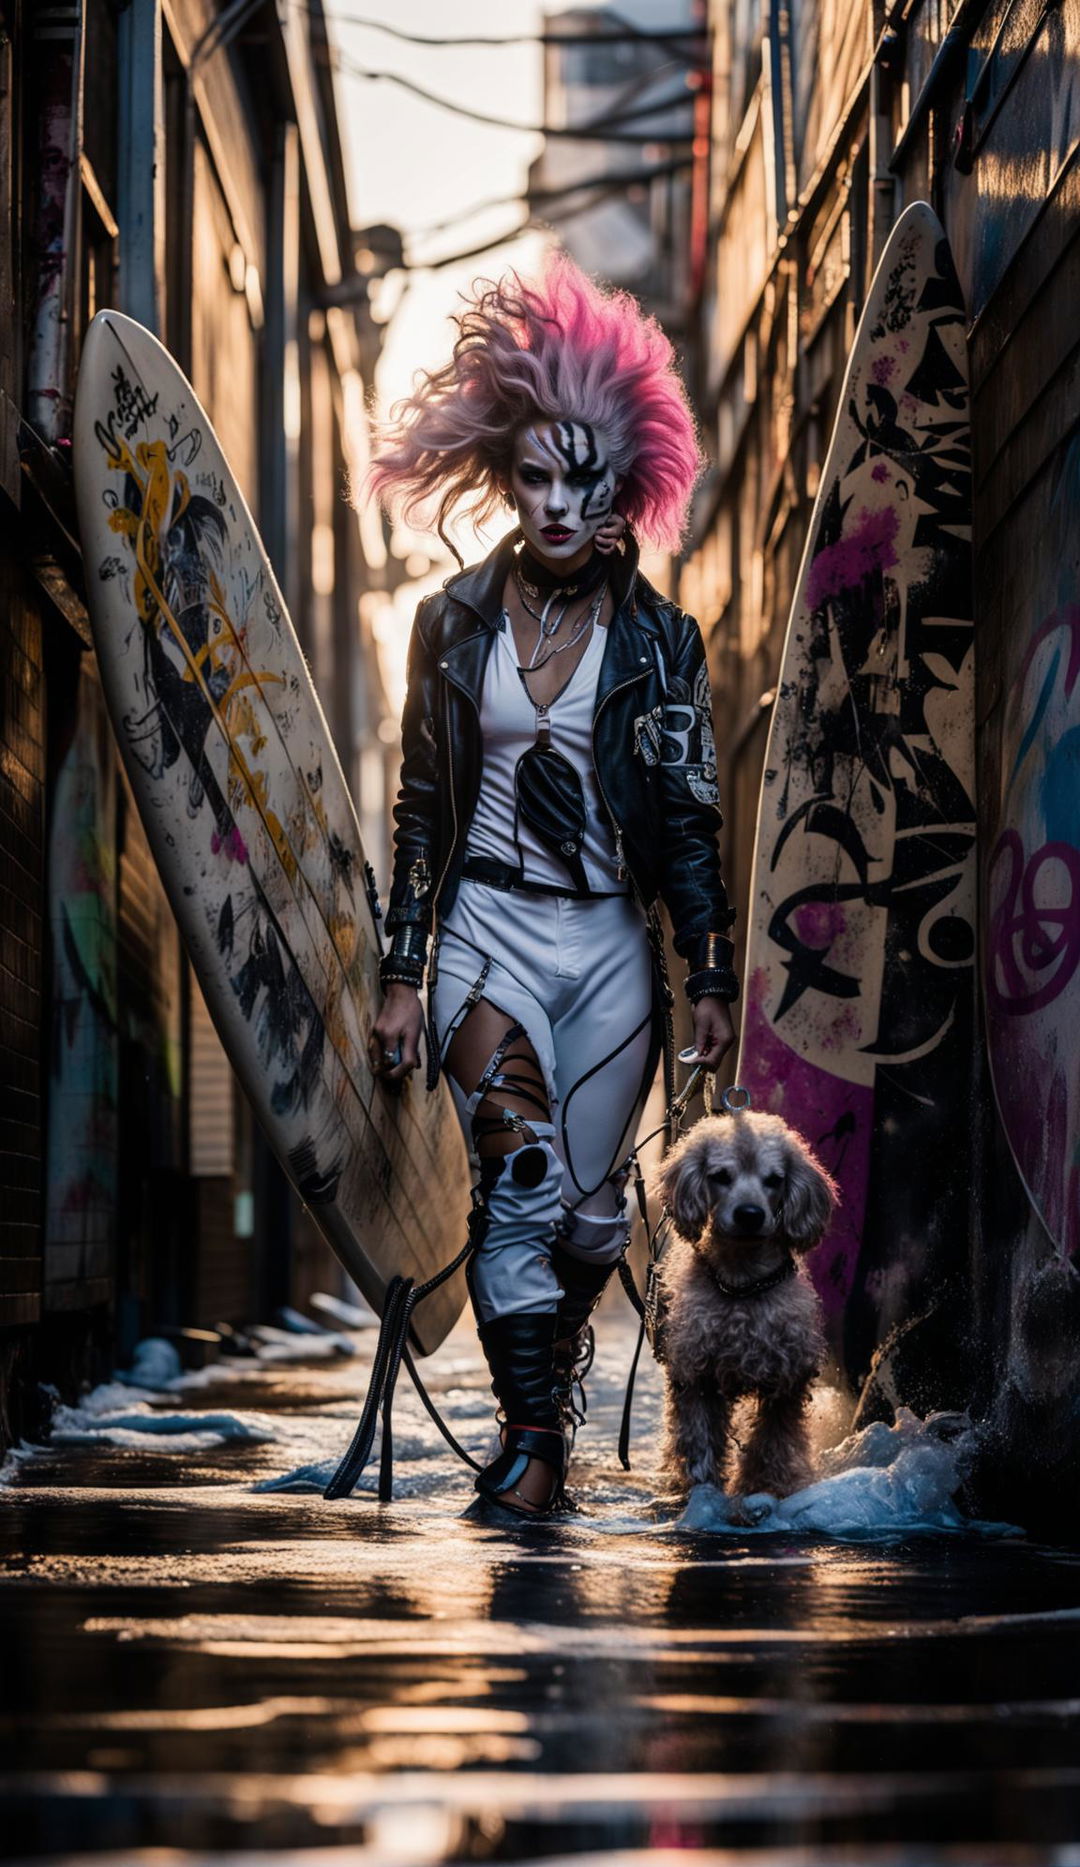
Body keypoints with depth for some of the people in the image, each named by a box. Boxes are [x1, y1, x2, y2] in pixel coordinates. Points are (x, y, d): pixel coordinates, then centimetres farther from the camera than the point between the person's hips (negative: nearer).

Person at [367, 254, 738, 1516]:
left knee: (590, 1204, 6)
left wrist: (711, 975, -2)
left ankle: (553, 1367, 32)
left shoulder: (658, 640, 1)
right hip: (489, 930, -1)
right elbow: (420, 806, 5)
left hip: (613, 945, 1)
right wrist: (402, 974, 1)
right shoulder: (454, 621, 2)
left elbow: (689, 819, 3)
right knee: (518, 1182, -16)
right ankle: (533, 1440, -11)